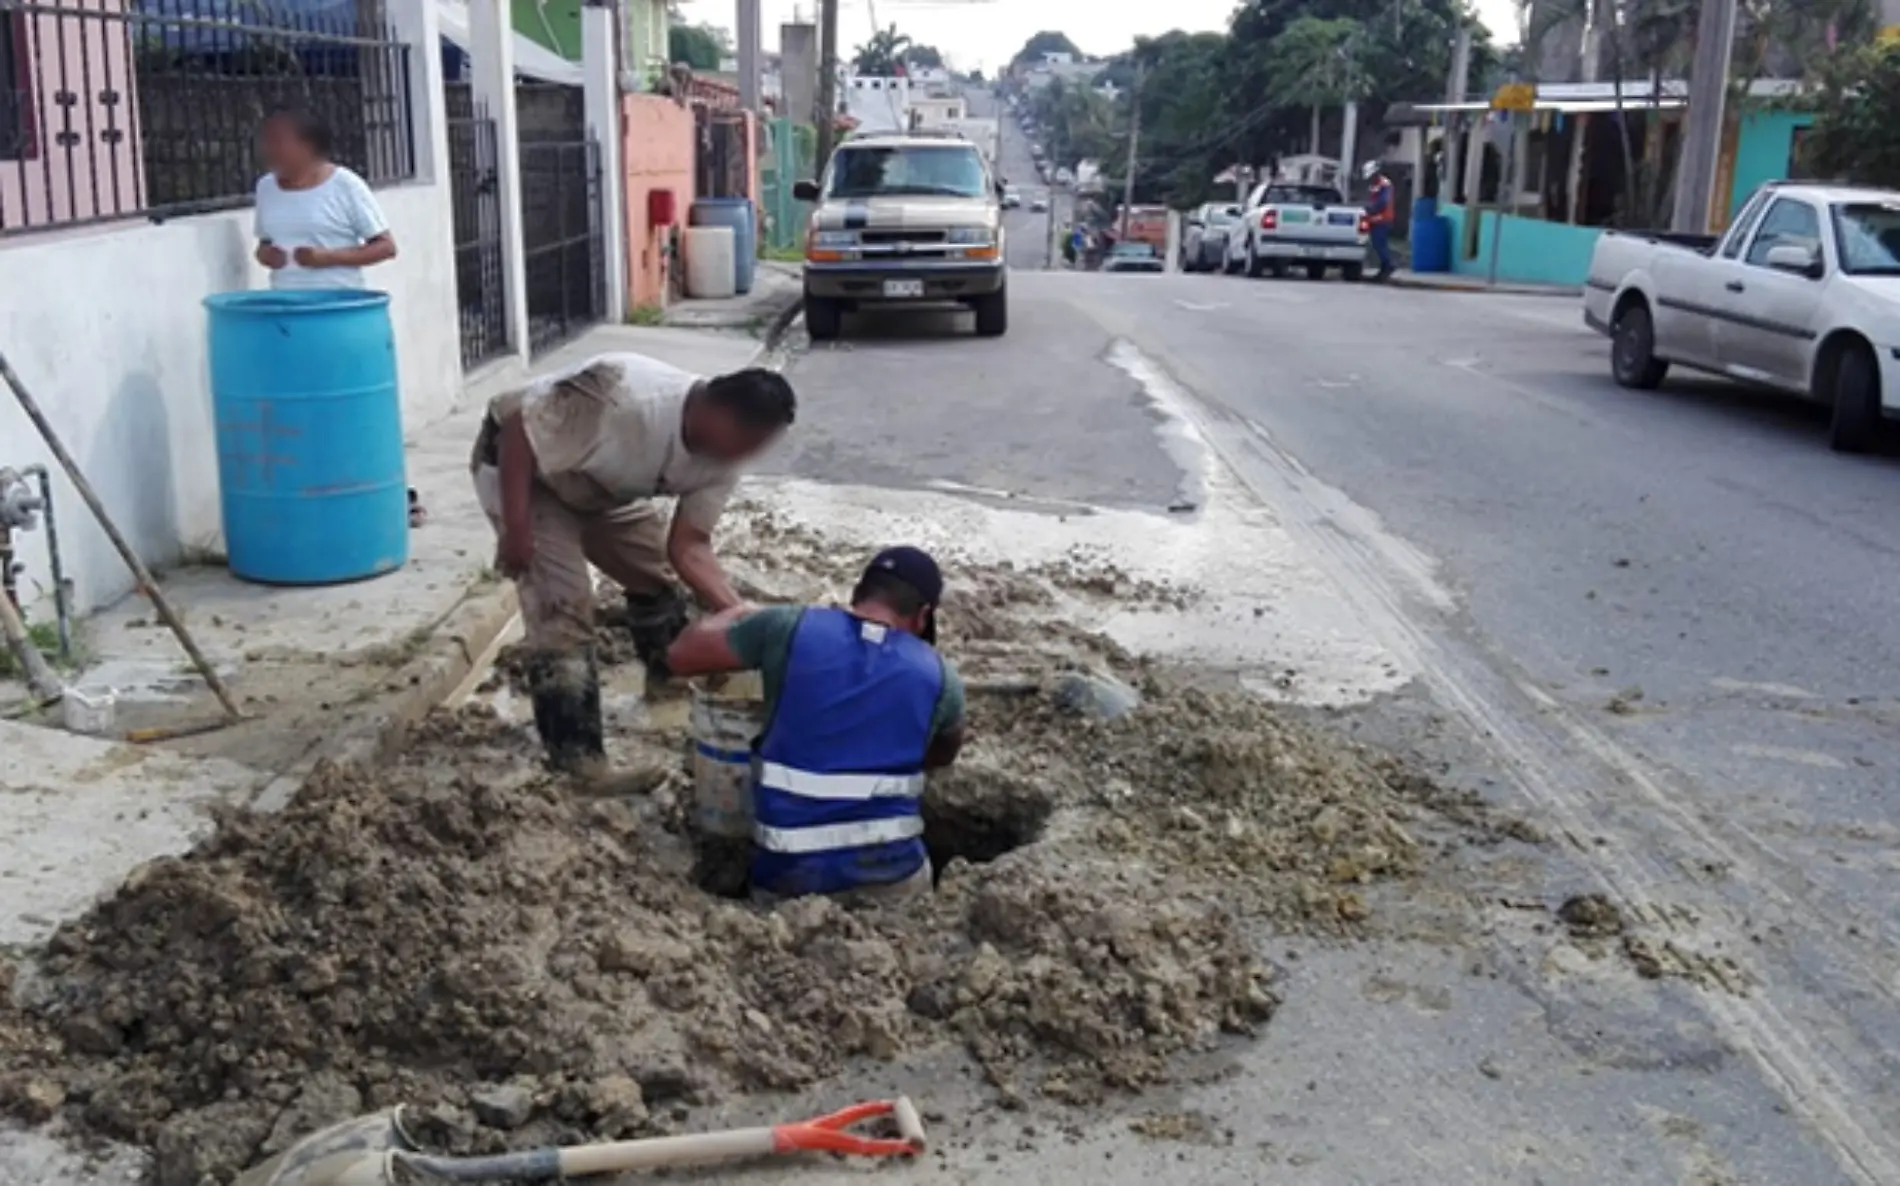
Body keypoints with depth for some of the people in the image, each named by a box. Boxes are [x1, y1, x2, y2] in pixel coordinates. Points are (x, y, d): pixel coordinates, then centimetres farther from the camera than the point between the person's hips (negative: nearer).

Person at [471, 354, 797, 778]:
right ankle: (580, 763, -10)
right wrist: (516, 530, -32)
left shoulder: (722, 459, -16)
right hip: (518, 466, -7)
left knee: (655, 569, 13)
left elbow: (688, 547, -14)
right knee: (562, 609, -16)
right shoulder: (625, 394, -41)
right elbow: (520, 432, -34)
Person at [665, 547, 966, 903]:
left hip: (789, 873, 0)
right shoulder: (939, 676, 3)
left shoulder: (792, 628, -3)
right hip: (888, 872, 0)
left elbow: (680, 656, 7)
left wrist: (735, 615, 24)